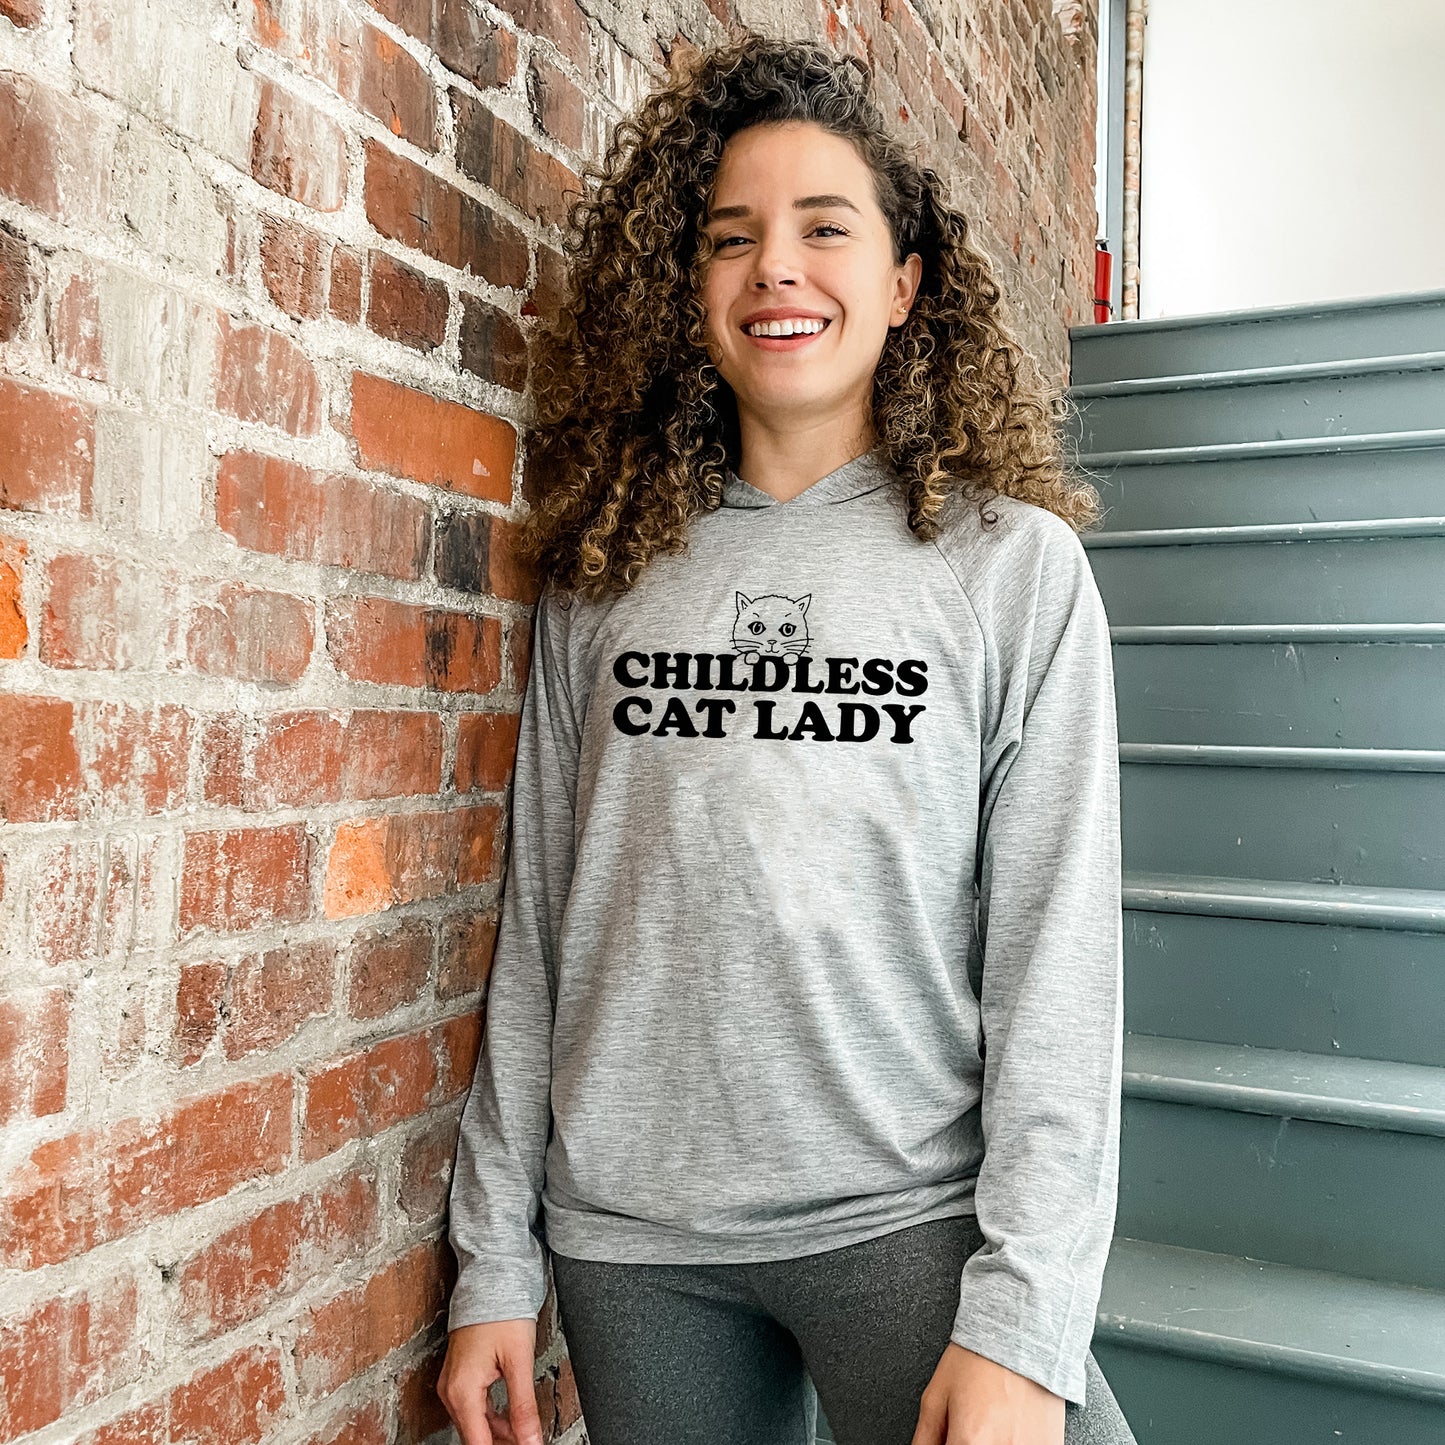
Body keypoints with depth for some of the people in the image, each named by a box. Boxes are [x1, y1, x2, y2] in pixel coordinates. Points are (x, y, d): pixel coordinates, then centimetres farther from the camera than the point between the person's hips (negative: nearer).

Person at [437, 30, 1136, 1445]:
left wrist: (1021, 1325, -11)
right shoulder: (602, 574, 4)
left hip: (909, 1219, -2)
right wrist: (494, 1264, 5)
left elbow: (1058, 959, -6)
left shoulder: (1012, 561, -3)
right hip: (628, 1237, 3)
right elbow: (537, 926, 5)